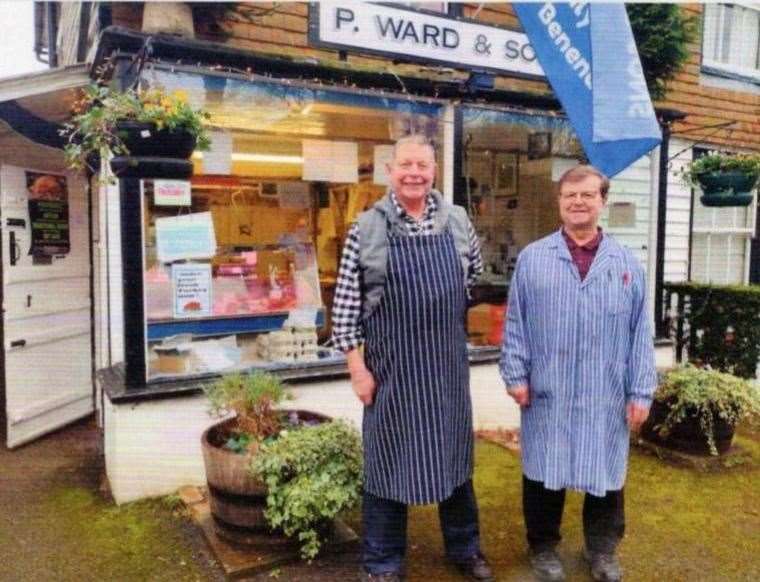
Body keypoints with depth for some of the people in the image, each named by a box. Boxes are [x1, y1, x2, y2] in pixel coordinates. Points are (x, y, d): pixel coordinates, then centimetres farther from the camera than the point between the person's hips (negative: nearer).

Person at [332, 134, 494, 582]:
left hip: (449, 363, 3)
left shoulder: (458, 221, 2)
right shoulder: (366, 228, -7)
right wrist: (357, 366, -9)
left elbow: (476, 272, 18)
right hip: (391, 365, -3)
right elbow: (346, 304, -7)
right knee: (388, 459, 9)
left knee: (455, 454, 17)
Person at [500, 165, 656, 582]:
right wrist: (516, 374, -3)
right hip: (547, 393, -1)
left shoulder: (627, 263, 4)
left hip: (606, 396, 1)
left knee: (605, 473, 14)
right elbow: (516, 323, 1)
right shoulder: (532, 258, 1)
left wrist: (640, 391, 0)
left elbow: (640, 333, 3)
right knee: (544, 472, 11)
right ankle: (543, 547, 32)